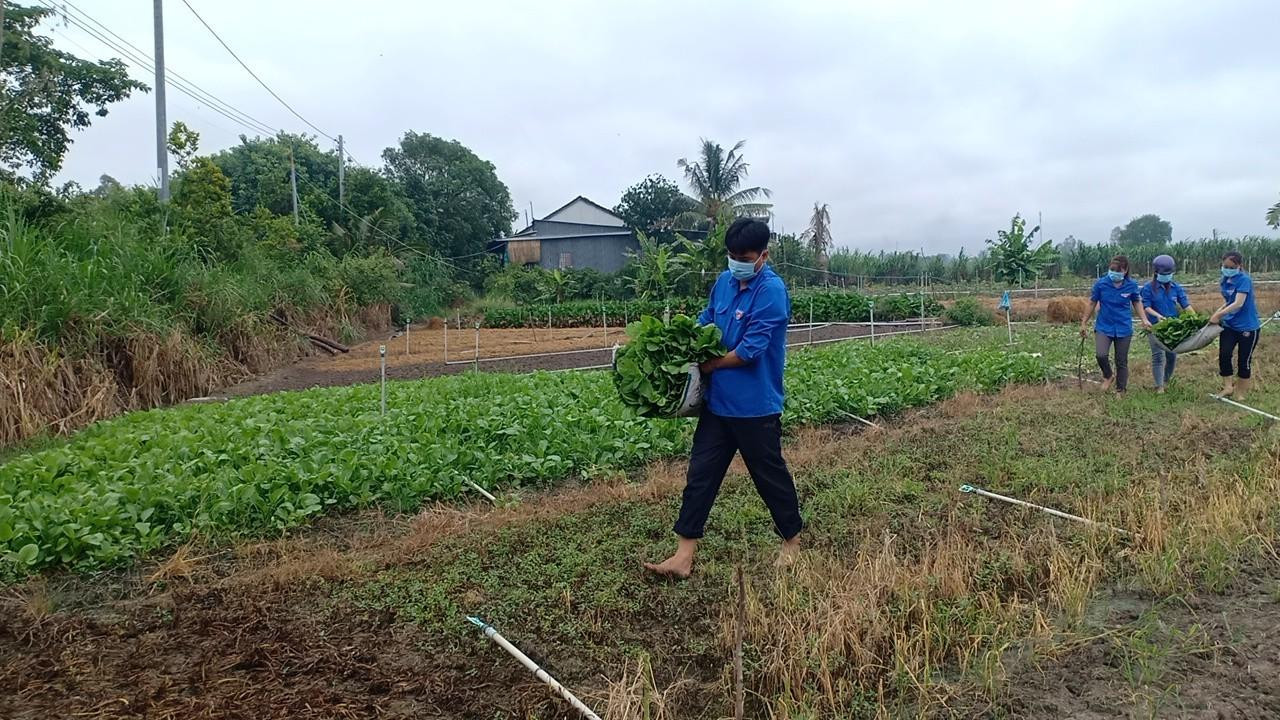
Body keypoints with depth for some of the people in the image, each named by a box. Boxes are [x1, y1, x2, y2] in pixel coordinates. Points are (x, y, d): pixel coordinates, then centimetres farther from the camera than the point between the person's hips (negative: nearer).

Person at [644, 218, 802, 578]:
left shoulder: (771, 291, -17)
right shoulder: (724, 281, 6)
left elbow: (749, 350, -21)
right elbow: (706, 321, 20)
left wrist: (707, 365, -9)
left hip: (755, 406, -7)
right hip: (718, 402, 7)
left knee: (770, 475, 10)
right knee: (700, 475, 6)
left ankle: (793, 540, 34)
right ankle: (683, 557, 11)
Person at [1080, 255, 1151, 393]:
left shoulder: (1131, 285, -7)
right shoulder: (1101, 283, -10)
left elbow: (1137, 302, 10)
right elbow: (1092, 304, 2)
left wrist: (1144, 320, -3)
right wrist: (1084, 323, 8)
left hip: (1124, 328, 1)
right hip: (1104, 326, -1)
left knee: (1122, 362, 8)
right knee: (1101, 355, -22)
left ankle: (1120, 391, 24)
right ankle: (1108, 376, 8)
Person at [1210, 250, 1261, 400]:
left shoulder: (1244, 280, -18)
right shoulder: (1225, 281, 4)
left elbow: (1238, 304, -25)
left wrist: (1218, 315, -22)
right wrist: (1217, 313, -2)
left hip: (1247, 327, -5)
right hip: (1229, 325, 5)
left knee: (1244, 361, 6)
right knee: (1224, 354, -13)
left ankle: (1240, 393, 17)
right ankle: (1228, 386, -3)